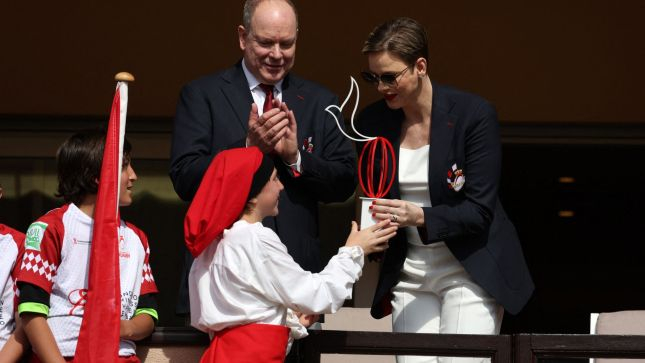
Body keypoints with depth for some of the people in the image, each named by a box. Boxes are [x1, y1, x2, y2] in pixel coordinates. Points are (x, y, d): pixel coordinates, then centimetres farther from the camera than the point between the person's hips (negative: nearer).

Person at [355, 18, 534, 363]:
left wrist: (420, 217, -29)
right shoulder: (372, 121, 0)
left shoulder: (474, 114, -13)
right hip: (409, 273, 4)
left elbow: (480, 210, -15)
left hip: (470, 270, -4)